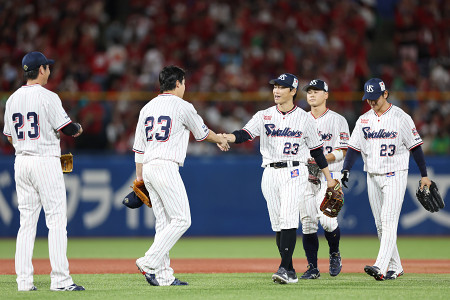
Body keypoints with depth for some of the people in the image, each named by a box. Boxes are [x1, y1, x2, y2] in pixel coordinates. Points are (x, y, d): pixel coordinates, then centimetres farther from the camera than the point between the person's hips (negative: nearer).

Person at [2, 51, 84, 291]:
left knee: (27, 221, 8)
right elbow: (67, 128, -11)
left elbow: (10, 137, 15)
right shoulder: (47, 97, -11)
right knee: (56, 220, -4)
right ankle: (59, 279, -9)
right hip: (46, 162, -6)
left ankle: (23, 280, 4)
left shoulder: (13, 99, 9)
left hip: (21, 162, 7)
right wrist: (78, 129, 10)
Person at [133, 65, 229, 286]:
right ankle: (149, 263, -16)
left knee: (164, 222, 9)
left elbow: (139, 145, 17)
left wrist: (139, 175, 22)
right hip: (166, 167, -8)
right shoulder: (182, 106, -2)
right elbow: (202, 133, 13)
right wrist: (220, 140, 33)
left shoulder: (147, 108, 16)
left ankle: (164, 276, 4)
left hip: (148, 167, 8)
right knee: (181, 219, -6)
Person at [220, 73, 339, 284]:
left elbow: (316, 150, 9)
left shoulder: (304, 118, 4)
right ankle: (290, 272, 10)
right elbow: (245, 134, -8)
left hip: (294, 173, -4)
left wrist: (328, 177, 11)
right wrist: (227, 137, -29)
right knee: (277, 224, 4)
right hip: (270, 173, 4)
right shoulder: (264, 116, 8)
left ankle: (284, 269, -22)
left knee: (288, 220, -17)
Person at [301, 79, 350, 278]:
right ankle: (312, 268, 4)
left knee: (327, 219, -19)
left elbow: (341, 152, -6)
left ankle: (334, 254, 7)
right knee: (307, 223, -2)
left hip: (329, 175, -4)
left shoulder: (337, 120, 2)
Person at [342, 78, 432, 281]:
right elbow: (354, 147, 4)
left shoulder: (401, 118, -5)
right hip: (373, 178, 6)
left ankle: (381, 267, -28)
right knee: (380, 225, 7)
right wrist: (346, 170, -12)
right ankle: (395, 268, 16)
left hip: (395, 175, -6)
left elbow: (415, 146, -3)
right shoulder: (364, 120, 9)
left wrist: (424, 175, -2)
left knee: (389, 220, -16)